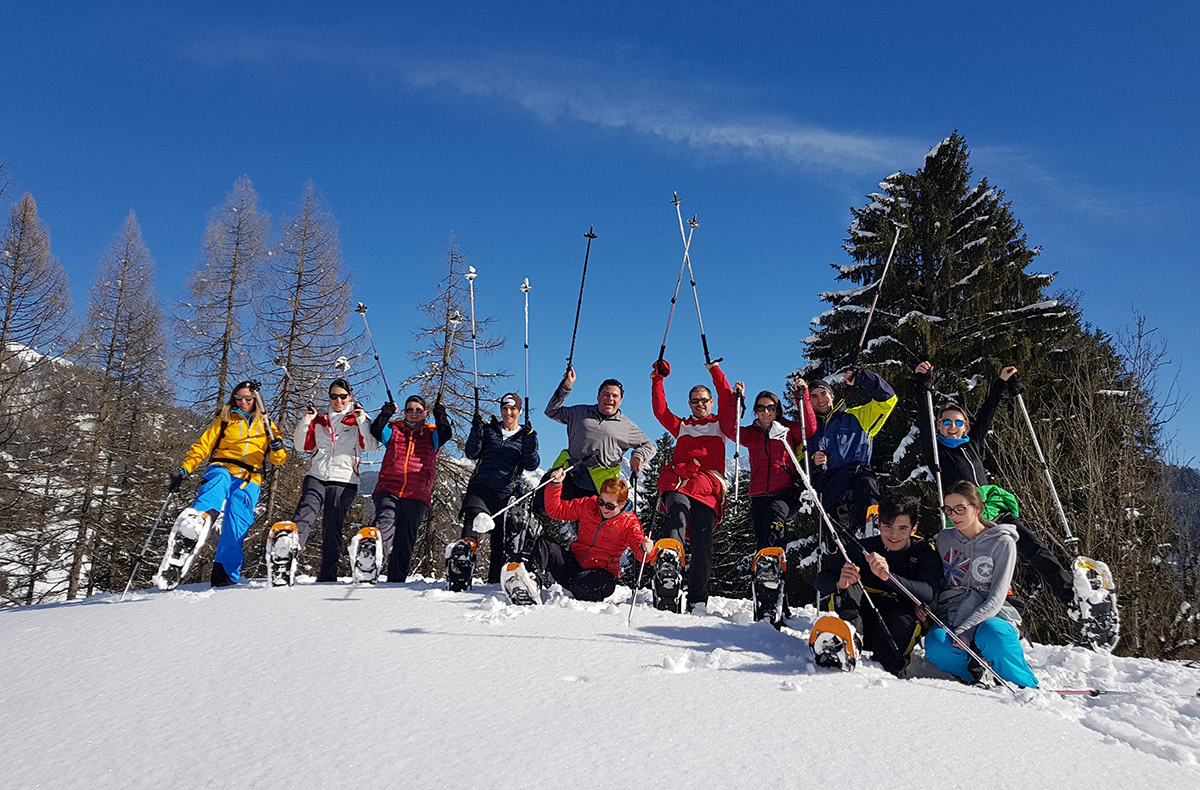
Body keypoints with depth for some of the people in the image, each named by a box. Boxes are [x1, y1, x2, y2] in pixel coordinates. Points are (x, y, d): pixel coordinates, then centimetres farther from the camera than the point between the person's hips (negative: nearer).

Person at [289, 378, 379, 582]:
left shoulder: (359, 421, 13)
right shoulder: (319, 421, 22)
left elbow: (372, 446, -1)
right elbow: (301, 444, 16)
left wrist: (362, 419, -7)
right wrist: (306, 421, 4)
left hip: (344, 481, -1)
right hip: (316, 476, 1)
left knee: (333, 530, -1)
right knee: (305, 514, -24)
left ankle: (327, 577, 4)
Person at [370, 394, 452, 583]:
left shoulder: (431, 433, 19)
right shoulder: (394, 429, 20)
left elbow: (445, 434, -1)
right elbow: (376, 430, 2)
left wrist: (440, 413, -2)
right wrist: (387, 412, -5)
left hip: (417, 496, 0)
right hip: (389, 489, 0)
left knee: (405, 539, -3)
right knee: (386, 521, -27)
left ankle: (396, 579, -1)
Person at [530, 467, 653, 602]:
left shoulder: (629, 523, -5)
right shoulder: (588, 505, 5)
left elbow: (638, 545, -17)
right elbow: (556, 510, 7)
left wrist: (645, 550, -42)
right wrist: (555, 484, -6)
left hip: (601, 572, -4)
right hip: (574, 564, 4)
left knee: (581, 587, -38)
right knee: (543, 543, -17)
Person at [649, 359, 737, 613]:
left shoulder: (720, 424, 27)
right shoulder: (681, 426, 32)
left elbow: (728, 401, 15)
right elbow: (660, 410, 21)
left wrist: (714, 370, 13)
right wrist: (657, 381, 14)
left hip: (708, 483, -1)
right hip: (677, 479, 1)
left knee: (703, 540, -13)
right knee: (679, 508, -34)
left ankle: (697, 600, -13)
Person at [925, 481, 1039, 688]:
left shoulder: (1002, 543, -4)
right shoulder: (944, 539, 9)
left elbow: (996, 598, -12)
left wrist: (965, 629, -25)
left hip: (990, 616, -2)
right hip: (950, 617, 3)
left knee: (993, 634, -39)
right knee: (936, 648, -32)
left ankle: (1028, 686, -13)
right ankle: (975, 671, -3)